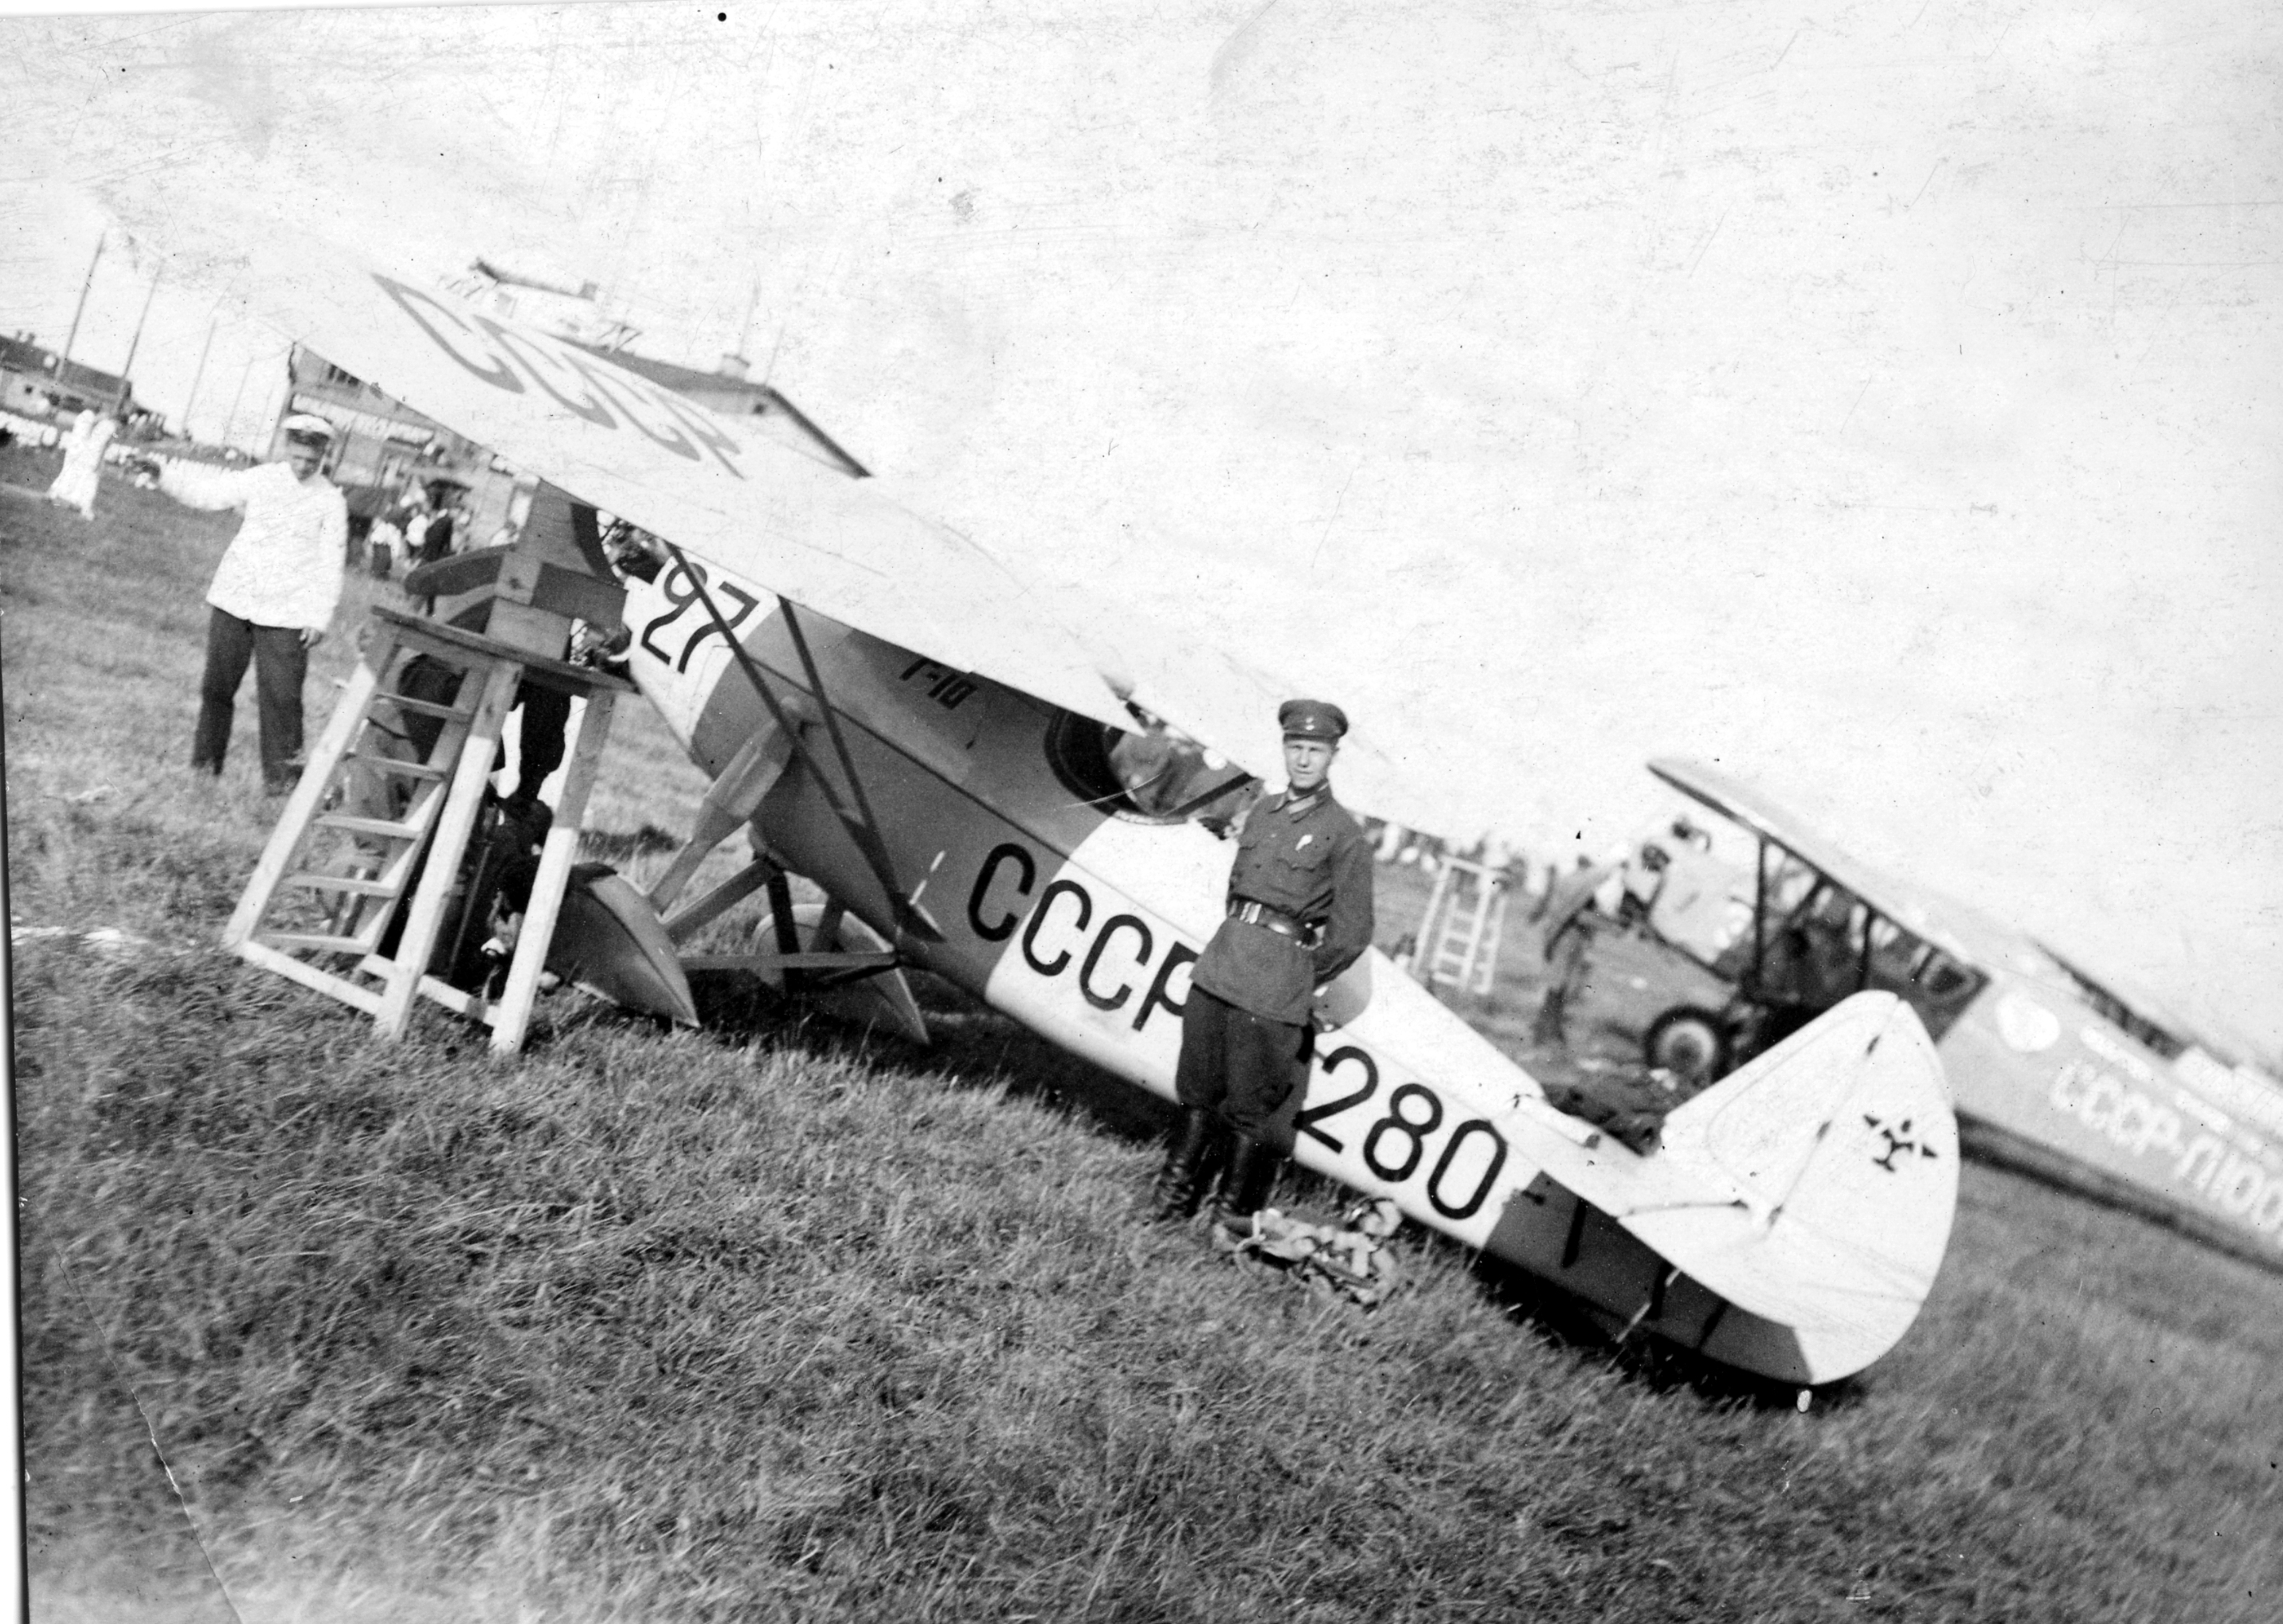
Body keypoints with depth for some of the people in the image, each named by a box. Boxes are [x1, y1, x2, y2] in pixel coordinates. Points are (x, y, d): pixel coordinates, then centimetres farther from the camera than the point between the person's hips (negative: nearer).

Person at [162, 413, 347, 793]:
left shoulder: (330, 501, -3)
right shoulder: (260, 479, 4)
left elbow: (331, 565, -3)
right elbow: (209, 491, 13)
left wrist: (320, 617, -8)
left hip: (286, 613, -3)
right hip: (234, 599, 3)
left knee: (280, 693, -8)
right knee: (217, 684, 8)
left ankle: (280, 772, 3)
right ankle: (206, 759, 22)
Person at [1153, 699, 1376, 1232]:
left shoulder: (1345, 835, -5)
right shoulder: (1262, 810, 12)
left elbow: (1352, 932, -4)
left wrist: (1303, 978, 1)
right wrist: (1232, 947, 12)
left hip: (1277, 973, -5)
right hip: (1222, 956, 5)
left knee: (1251, 1105, 0)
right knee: (1199, 1086, 11)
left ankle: (1233, 1215, 12)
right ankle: (1177, 1187, 23)